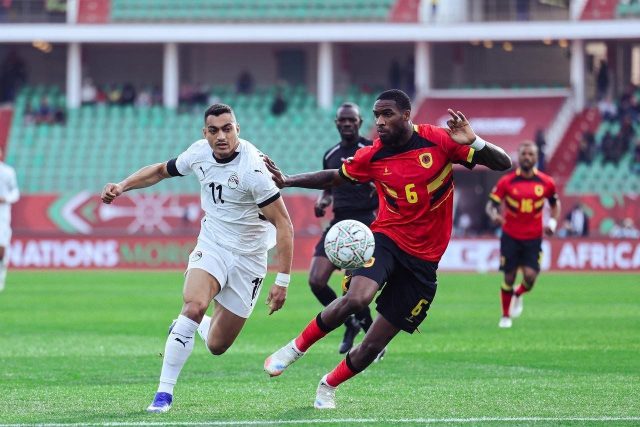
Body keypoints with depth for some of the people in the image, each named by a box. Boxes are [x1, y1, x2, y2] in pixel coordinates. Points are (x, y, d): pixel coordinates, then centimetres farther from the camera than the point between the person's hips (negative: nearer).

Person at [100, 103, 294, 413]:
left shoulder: (253, 169, -24)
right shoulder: (199, 154, -8)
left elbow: (283, 224, -20)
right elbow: (161, 170, 14)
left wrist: (282, 281, -22)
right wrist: (122, 186, -1)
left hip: (247, 258, -2)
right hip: (211, 246, 2)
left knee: (217, 346, 2)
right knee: (193, 306, -28)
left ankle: (202, 324, 41)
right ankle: (164, 393, -18)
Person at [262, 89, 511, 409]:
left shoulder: (438, 142, -9)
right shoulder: (372, 157, -3)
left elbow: (502, 164, -9)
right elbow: (335, 177, 17)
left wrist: (474, 143, -29)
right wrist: (287, 181, 5)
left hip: (423, 259, 0)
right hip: (386, 238, 0)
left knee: (373, 346, 1)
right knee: (356, 298, -33)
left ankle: (329, 386, 29)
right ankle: (297, 347, -9)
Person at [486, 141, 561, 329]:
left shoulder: (546, 183, -2)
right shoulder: (506, 182, -7)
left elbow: (555, 203, 15)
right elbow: (491, 204, -6)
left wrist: (553, 222, -2)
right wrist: (494, 215, -28)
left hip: (533, 238, 1)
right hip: (511, 236, -1)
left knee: (530, 276, -12)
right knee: (509, 277, 1)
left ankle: (518, 295, 24)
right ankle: (506, 316, 21)